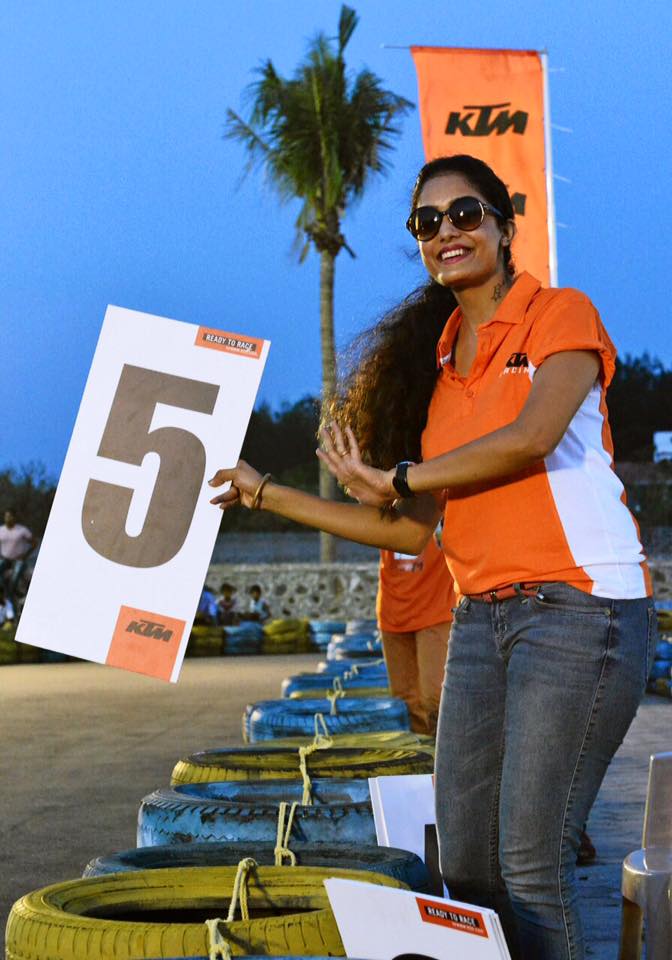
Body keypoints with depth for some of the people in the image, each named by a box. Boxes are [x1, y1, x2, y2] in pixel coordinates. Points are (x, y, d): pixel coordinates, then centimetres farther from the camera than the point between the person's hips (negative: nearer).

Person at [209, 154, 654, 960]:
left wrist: (394, 478, -7)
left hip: (578, 611, -7)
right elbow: (415, 529, 14)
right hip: (481, 619, 7)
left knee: (530, 862, -11)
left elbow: (531, 437, -20)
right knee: (464, 865, 5)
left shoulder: (560, 316, -1)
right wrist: (265, 494, 17)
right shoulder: (439, 359, 17)